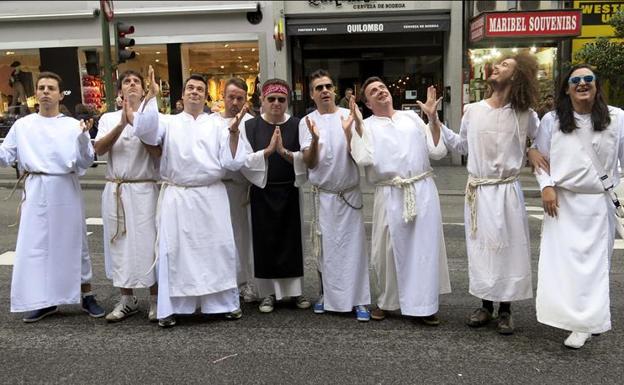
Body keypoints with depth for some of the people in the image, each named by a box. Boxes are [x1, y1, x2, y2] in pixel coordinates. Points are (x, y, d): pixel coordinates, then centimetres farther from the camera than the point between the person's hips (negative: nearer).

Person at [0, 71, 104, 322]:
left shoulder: (73, 126, 2)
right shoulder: (22, 126, 8)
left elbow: (85, 163, -2)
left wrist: (83, 138, -17)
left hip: (66, 190, -2)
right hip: (36, 191, 2)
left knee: (73, 242, 7)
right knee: (35, 245, 5)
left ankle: (86, 296, 19)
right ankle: (44, 301, 18)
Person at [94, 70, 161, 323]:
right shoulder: (108, 118, 9)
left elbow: (158, 152, -11)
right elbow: (99, 149, -7)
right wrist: (122, 124, -18)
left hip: (144, 189, -3)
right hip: (115, 190, 3)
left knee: (148, 242, -3)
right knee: (119, 243, 8)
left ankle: (155, 300, 9)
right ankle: (127, 300, 21)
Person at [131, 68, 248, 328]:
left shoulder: (216, 126, 11)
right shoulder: (169, 122, 10)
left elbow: (231, 162, 3)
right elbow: (145, 130, -11)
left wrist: (234, 132, -9)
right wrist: (152, 94, -14)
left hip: (212, 197, 1)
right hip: (177, 197, 0)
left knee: (218, 249, 4)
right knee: (174, 250, 2)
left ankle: (225, 302, 18)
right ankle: (170, 308, 12)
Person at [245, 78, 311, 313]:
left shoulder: (296, 125, 0)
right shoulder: (251, 126, -1)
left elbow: (304, 160, -7)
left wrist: (284, 152, -23)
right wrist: (268, 151, -25)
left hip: (289, 191, 0)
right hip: (262, 192, 0)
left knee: (292, 238, 6)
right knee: (265, 241, 4)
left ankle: (296, 289, 20)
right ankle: (269, 293, 16)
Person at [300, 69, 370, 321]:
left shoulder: (350, 116, 0)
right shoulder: (307, 122, 0)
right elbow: (309, 162, -5)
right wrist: (315, 140, -23)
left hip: (350, 192, 0)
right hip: (323, 194, 1)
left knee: (353, 245, 1)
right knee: (325, 246, 8)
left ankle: (359, 300, 8)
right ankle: (326, 295, 23)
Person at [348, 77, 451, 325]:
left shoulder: (412, 117, 13)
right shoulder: (366, 126, 6)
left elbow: (438, 152, 7)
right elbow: (365, 159, -13)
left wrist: (433, 118, 2)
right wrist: (357, 125, -11)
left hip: (424, 190, 2)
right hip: (390, 195, -2)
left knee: (425, 247, 4)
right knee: (389, 250, 7)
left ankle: (423, 305, 17)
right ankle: (386, 301, 28)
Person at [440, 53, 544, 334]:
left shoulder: (524, 114, -3)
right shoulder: (472, 110, 1)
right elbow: (462, 146, 11)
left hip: (507, 191, -2)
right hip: (478, 191, 2)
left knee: (509, 249, 4)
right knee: (480, 248, 9)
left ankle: (505, 310, 19)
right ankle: (486, 306, 24)